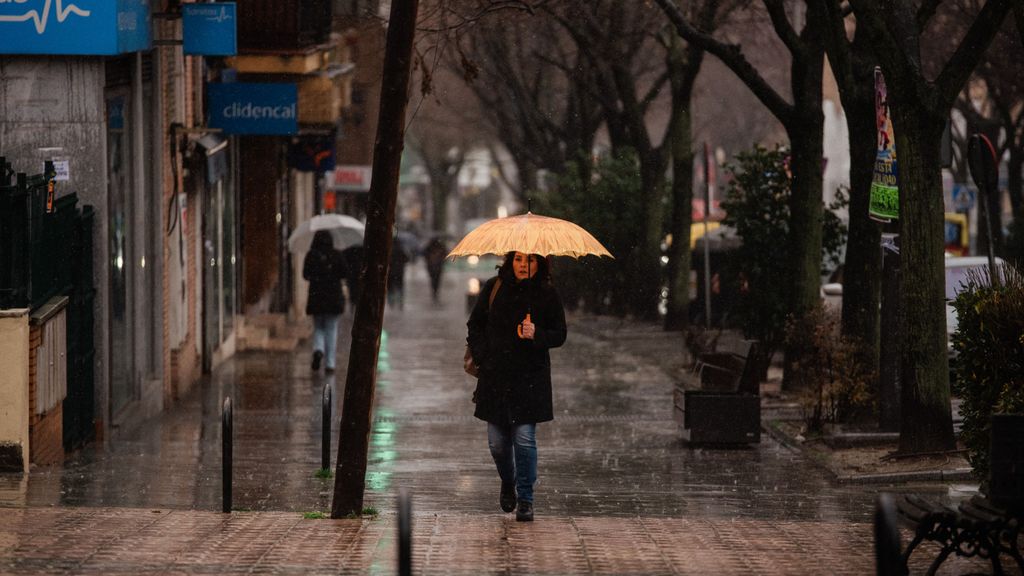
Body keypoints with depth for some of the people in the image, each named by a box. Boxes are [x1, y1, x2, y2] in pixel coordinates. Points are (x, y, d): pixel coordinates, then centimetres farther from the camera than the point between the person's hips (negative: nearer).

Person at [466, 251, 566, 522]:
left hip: (530, 378, -2)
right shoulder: (494, 288, 3)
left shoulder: (547, 294, -1)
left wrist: (537, 335, -18)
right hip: (495, 375, 2)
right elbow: (475, 325, 13)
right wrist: (482, 357, 1)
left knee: (524, 437, -10)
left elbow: (559, 334, 2)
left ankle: (525, 499, -1)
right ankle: (507, 483, 34)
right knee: (497, 441, 5)